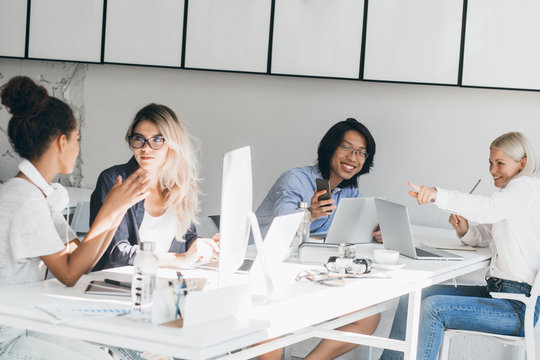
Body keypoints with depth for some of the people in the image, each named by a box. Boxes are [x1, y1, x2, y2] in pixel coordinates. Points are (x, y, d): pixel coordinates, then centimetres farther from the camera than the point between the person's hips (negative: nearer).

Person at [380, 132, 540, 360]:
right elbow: (484, 236, 26)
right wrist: (465, 231, 2)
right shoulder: (513, 191, 22)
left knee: (433, 307, -24)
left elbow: (488, 208, -31)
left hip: (519, 305, -10)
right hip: (496, 290, 10)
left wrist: (437, 195, -43)